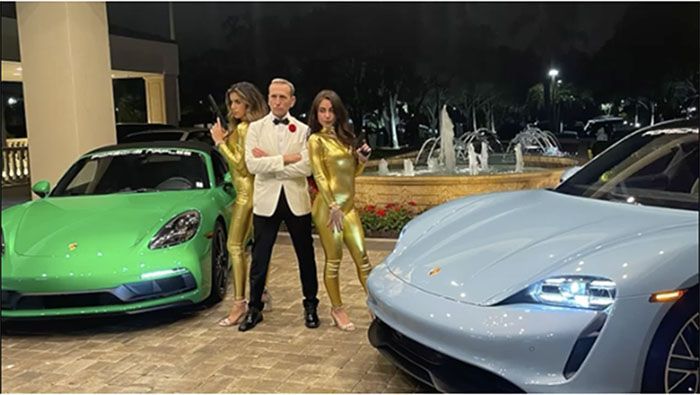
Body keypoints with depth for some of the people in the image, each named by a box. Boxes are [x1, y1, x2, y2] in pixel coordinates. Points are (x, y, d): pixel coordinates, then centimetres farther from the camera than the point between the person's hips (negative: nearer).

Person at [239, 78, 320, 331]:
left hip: (297, 200, 0)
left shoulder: (302, 130, 1)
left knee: (306, 256, 10)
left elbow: (306, 168, -12)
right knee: (259, 259, 6)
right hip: (266, 200, 0)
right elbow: (252, 164, -11)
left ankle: (310, 307, 25)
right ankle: (254, 309, 20)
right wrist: (286, 159, -14)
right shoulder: (256, 128, 3)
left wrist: (269, 162, -12)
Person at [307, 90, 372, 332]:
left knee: (361, 256, 4)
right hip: (328, 207, -6)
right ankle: (337, 309, 14)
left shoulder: (344, 137, 15)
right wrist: (333, 207, -20)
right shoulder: (316, 140, -4)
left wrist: (362, 158, 2)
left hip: (349, 205, 6)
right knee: (334, 260, 1)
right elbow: (319, 176, -12)